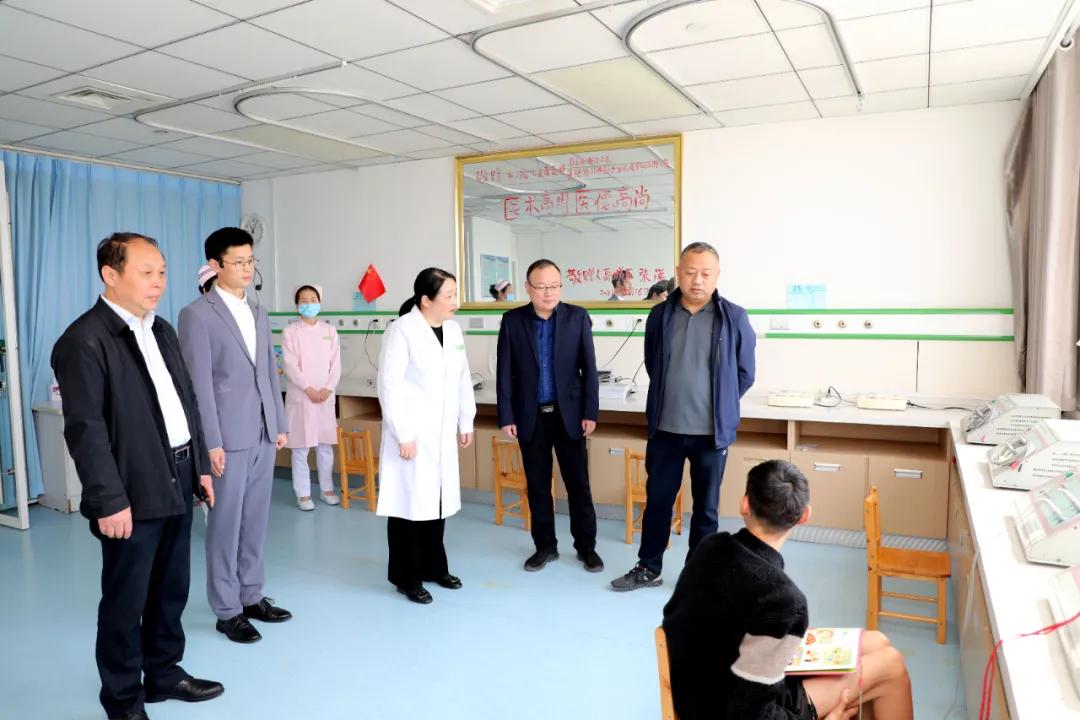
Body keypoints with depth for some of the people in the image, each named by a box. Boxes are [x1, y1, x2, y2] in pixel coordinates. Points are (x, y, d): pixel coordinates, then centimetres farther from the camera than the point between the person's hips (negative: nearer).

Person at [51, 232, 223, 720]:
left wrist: (200, 465, 14)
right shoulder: (84, 340, -13)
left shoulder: (162, 331, 12)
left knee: (172, 589, 18)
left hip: (177, 484, 7)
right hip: (133, 494, -7)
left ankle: (164, 674, 35)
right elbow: (85, 429, -17)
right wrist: (109, 499, -19)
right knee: (125, 600, 8)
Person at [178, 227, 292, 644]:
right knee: (226, 524, 4)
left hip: (263, 434, 6)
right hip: (229, 438, -6)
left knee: (256, 520, 14)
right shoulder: (197, 315, -8)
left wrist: (280, 424, 12)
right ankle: (227, 610, 17)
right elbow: (199, 384, -12)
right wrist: (212, 441, -15)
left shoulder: (259, 314, 13)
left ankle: (252, 596, 27)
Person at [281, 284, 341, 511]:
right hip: (300, 396, -3)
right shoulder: (290, 331, -1)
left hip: (326, 396, 3)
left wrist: (327, 389, -9)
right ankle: (303, 494, 10)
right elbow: (290, 366, -7)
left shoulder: (329, 330, 8)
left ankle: (327, 489, 21)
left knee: (325, 446, 9)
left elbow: (336, 363, 3)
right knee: (301, 448, 2)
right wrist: (309, 389, -14)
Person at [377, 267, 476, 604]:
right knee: (410, 502, 1)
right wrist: (402, 434, -16)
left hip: (442, 432, 6)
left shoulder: (453, 329, 7)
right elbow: (389, 386, -14)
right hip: (411, 432, -6)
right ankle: (407, 577, 16)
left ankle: (434, 567, 29)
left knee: (438, 499, 14)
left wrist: (466, 422, 13)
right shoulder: (402, 330, -13)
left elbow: (463, 379, 14)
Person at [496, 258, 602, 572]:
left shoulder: (578, 317, -2)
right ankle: (545, 545, 24)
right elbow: (504, 373, -1)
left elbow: (589, 367, -1)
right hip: (530, 416, 1)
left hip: (568, 414, -1)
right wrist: (506, 417, -4)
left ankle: (586, 546, 21)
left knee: (578, 484, 6)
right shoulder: (512, 320, -2)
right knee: (537, 486, 10)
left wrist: (590, 412, -5)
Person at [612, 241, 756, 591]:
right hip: (665, 429, 2)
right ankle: (648, 568, 29)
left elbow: (745, 373, 4)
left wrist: (720, 406, 8)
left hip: (712, 432, -2)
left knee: (705, 506, 12)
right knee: (657, 499, 13)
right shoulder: (660, 314, 0)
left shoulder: (734, 318, -7)